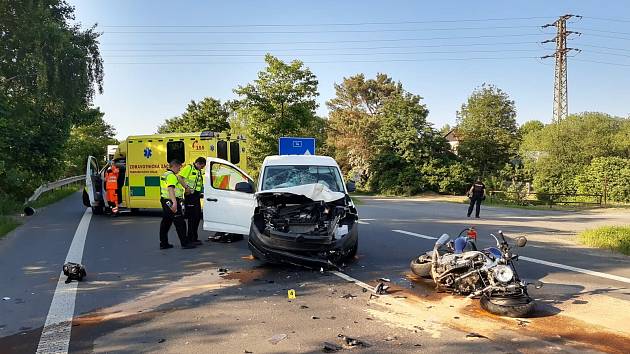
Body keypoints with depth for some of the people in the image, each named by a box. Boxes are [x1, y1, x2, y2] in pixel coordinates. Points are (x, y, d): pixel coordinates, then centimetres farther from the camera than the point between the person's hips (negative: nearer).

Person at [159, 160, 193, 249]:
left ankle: (163, 243, 17)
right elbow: (171, 189, -26)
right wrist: (174, 202, -34)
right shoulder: (171, 176, -14)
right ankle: (185, 243, -5)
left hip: (165, 201, 11)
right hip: (171, 202, -11)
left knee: (165, 223, 13)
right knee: (180, 223, -7)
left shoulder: (165, 175, 19)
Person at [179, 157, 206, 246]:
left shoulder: (200, 172, 19)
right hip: (190, 195, -9)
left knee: (197, 217, 12)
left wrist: (202, 192, 12)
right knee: (192, 217, -7)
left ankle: (194, 237, 22)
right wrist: (187, 187, -23)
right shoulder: (188, 168, -7)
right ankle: (191, 239, -1)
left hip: (197, 196, 9)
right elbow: (180, 178, -17)